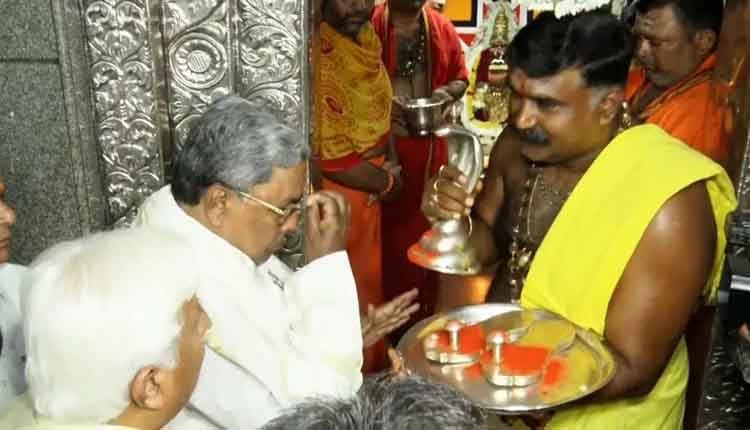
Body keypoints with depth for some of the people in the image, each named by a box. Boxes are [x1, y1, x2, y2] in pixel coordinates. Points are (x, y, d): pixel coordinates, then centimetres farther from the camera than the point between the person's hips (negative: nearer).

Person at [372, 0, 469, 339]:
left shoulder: (443, 28, 9)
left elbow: (461, 77, 16)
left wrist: (447, 92, -6)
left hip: (431, 147, 5)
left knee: (428, 231, 12)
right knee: (388, 234, 0)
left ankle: (426, 317, 28)